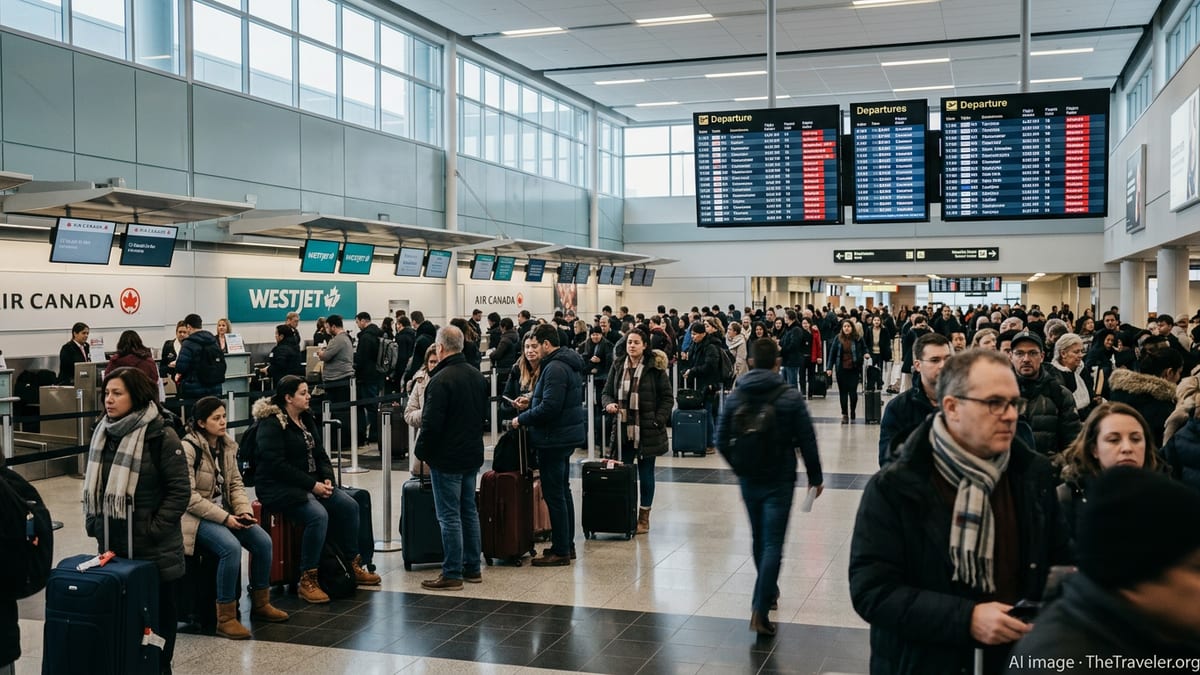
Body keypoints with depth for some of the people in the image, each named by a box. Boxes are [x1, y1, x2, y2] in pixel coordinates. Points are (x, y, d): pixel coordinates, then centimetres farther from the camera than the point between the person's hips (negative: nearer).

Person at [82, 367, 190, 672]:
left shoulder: (161, 435, -13)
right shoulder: (102, 434, 7)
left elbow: (180, 490, -14)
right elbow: (92, 483, 16)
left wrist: (154, 529, -17)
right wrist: (93, 523, 6)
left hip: (155, 549, -5)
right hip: (112, 543, 5)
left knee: (158, 610, 9)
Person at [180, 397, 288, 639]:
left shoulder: (227, 445, 7)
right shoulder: (189, 448, -16)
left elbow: (236, 483, 12)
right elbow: (189, 496, -19)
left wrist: (244, 510, -8)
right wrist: (224, 518, -21)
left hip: (225, 512, 7)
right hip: (197, 516, -7)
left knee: (263, 541, -10)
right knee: (231, 547, -30)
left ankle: (260, 603, 11)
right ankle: (225, 618, -19)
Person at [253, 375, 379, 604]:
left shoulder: (306, 419, 13)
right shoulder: (271, 424, -13)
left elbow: (319, 454, 17)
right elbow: (277, 465, -20)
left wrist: (327, 479, -3)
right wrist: (312, 485, -20)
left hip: (311, 483, 8)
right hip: (279, 487, -8)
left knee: (349, 506, -8)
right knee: (318, 515, -31)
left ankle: (354, 566, 6)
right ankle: (307, 581, -23)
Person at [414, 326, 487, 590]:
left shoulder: (441, 380, -20)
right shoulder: (477, 376, 8)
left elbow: (431, 422, -21)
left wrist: (422, 452, -9)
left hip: (447, 457, -8)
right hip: (473, 454, 8)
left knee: (449, 516, -3)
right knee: (469, 511, 16)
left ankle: (452, 575, 2)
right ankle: (473, 568, 23)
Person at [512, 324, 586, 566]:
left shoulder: (555, 368, -20)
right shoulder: (569, 363, 13)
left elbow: (549, 407, -26)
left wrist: (522, 419, -14)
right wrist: (532, 399, 16)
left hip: (554, 438, -11)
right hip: (567, 435, 11)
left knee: (554, 494, -5)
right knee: (563, 491, 18)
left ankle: (561, 551, 0)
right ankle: (567, 544, 27)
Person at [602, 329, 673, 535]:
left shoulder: (655, 368, -3)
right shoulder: (618, 367, 9)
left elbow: (667, 398, -2)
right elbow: (606, 392, 13)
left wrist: (658, 421, -12)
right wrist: (609, 403, -10)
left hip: (647, 431, -3)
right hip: (623, 430, 3)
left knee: (645, 473, 6)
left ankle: (644, 517, 15)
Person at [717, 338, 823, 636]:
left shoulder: (736, 396, -1)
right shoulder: (790, 396, -10)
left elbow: (722, 440, 0)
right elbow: (806, 441, -10)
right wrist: (815, 477, 2)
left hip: (749, 480, 4)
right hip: (779, 480, -4)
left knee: (759, 539, 21)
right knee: (773, 544, -3)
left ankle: (769, 591, 38)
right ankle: (760, 609, -11)